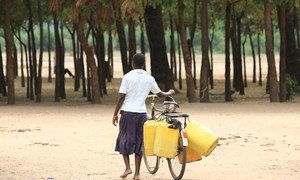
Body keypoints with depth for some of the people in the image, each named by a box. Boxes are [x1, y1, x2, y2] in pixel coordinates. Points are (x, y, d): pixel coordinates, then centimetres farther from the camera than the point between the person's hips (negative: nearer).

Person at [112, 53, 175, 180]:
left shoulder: (127, 77, -5)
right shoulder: (149, 79, 6)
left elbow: (121, 97, -8)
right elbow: (160, 94, 16)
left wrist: (115, 114, 0)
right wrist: (170, 93, 38)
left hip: (128, 112, -3)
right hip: (142, 112, 3)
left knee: (124, 139, 10)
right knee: (139, 142, 9)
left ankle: (127, 167, -6)